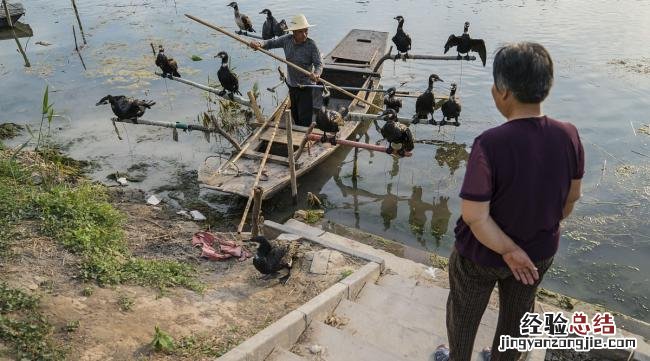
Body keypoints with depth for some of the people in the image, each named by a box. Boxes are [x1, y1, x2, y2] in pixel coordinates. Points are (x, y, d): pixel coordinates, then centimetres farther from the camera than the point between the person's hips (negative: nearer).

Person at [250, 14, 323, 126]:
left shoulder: (311, 45, -19)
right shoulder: (287, 39, -5)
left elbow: (319, 64, -20)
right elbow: (272, 43, 5)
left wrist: (316, 74, -43)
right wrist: (260, 44, -16)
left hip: (306, 87, -6)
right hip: (291, 84, 6)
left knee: (305, 118, -4)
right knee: (295, 115, 22)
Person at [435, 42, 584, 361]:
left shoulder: (490, 144, -33)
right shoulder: (568, 136, -17)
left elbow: (473, 215, -31)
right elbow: (572, 196, -2)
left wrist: (508, 251, -17)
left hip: (482, 254, -4)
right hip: (539, 252, 5)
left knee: (464, 313, 24)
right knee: (516, 315, 29)